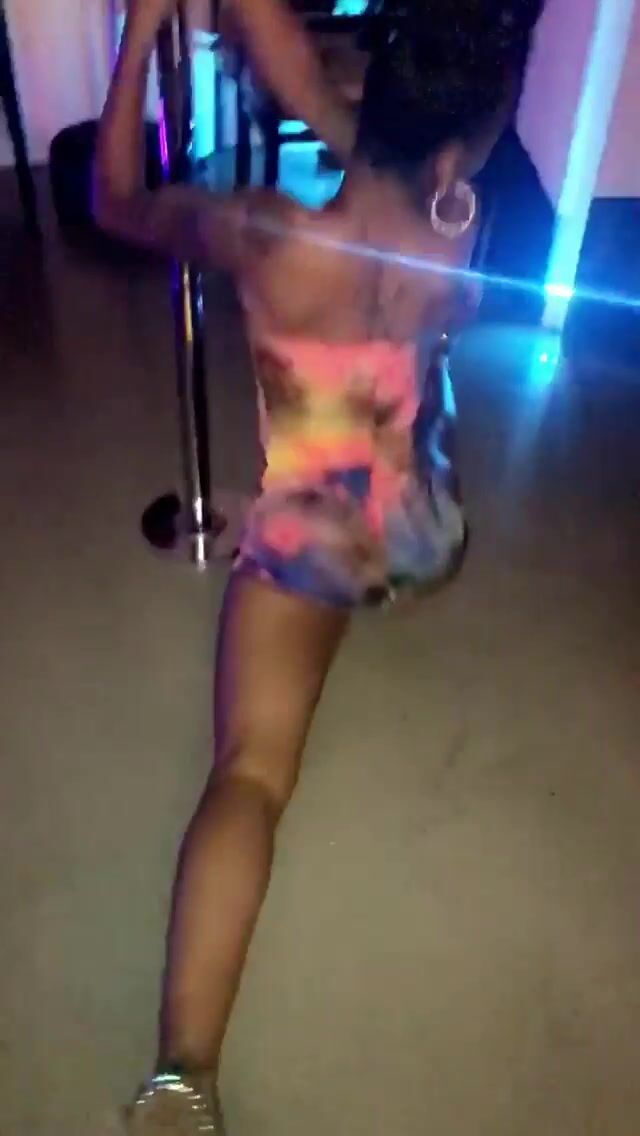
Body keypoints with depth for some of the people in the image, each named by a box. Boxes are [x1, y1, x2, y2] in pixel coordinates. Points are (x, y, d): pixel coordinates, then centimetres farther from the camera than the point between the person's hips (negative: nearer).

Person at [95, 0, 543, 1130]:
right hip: (421, 534, 4)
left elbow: (115, 200, -3)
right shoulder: (457, 236, -12)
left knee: (251, 767, -7)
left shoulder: (269, 238, -20)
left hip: (302, 544, -3)